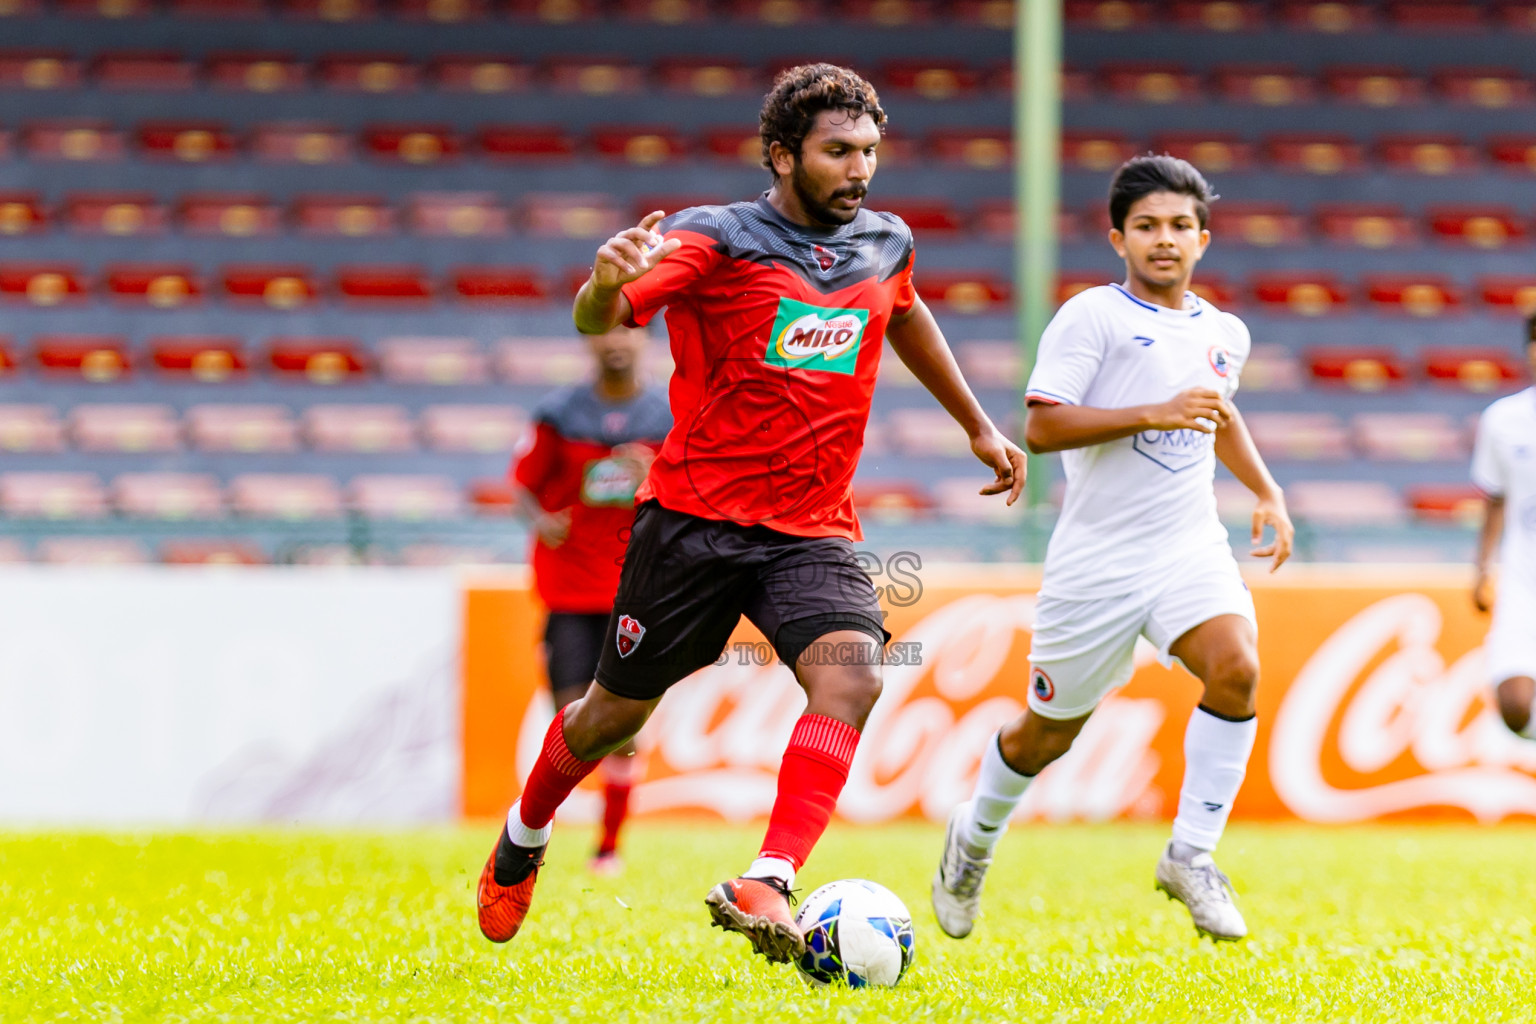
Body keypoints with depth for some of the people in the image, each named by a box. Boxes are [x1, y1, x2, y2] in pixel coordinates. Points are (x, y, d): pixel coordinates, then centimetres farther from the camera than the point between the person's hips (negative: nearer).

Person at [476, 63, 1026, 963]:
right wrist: (607, 283, -47)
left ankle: (765, 888, -34)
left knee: (853, 676, -25)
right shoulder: (716, 239, -9)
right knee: (617, 713, 9)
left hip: (814, 530, 3)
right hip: (696, 517, -3)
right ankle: (524, 838, 39)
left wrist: (979, 426, 38)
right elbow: (598, 320, -23)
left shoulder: (887, 245, 8)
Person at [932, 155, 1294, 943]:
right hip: (1097, 554, -4)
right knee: (1049, 730, 8)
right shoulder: (1092, 317, -7)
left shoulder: (1224, 332, 12)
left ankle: (1191, 855, -14)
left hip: (1191, 547, 4)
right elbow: (1041, 426, -16)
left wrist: (1266, 491, 20)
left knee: (1236, 668, -25)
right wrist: (1153, 414, -24)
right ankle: (973, 838, 38)